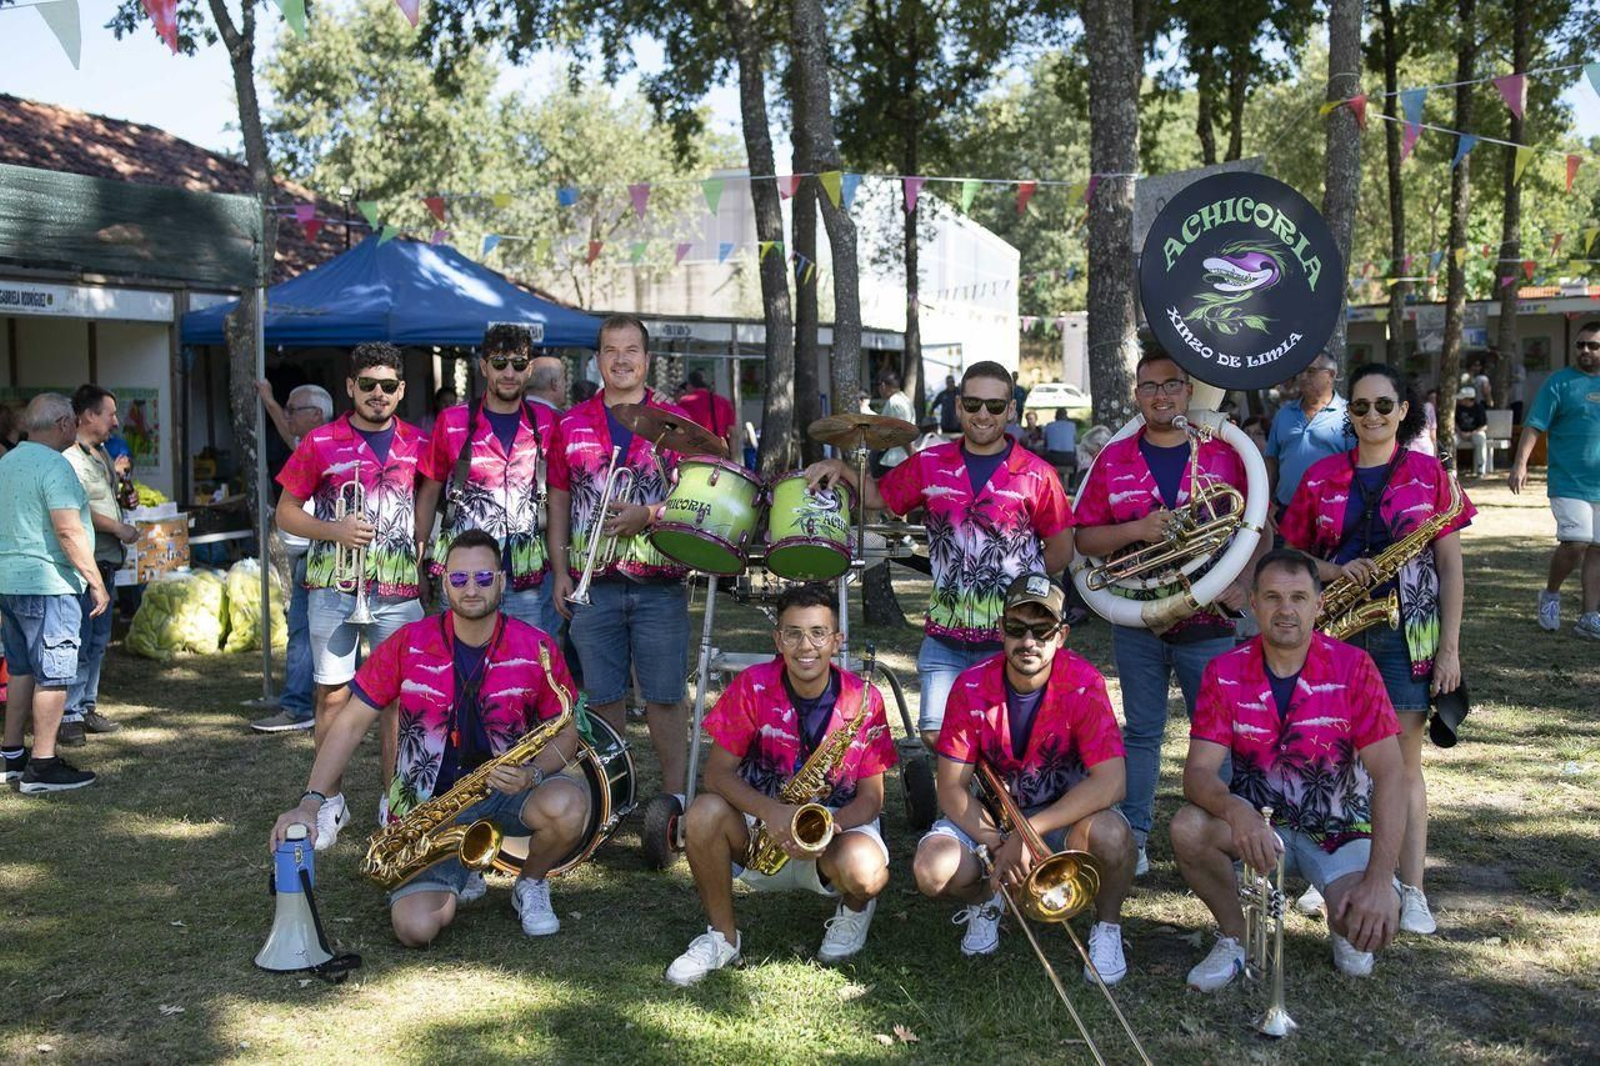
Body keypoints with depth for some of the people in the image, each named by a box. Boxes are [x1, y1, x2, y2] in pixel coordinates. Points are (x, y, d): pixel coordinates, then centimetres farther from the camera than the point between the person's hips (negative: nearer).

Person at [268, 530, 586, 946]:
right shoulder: (409, 645, -7)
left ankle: (531, 885, 2)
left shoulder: (536, 649, -7)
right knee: (415, 929, -21)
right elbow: (350, 725, -4)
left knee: (568, 804, -34)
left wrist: (533, 774, -20)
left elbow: (565, 731, 2)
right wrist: (311, 801, -14)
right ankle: (448, 878, 18)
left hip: (505, 791, 1)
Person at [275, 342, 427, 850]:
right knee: (333, 694, 3)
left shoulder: (417, 444, 7)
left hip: (399, 592, 1)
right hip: (333, 589, -1)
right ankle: (330, 802, 15)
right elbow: (286, 512, 4)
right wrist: (333, 531, -12)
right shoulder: (320, 443, 2)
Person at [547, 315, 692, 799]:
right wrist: (559, 571, 5)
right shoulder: (573, 424, 9)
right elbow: (559, 501, 12)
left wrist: (648, 516, -15)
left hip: (659, 583, -2)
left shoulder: (675, 422, 3)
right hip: (593, 583, 2)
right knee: (603, 696, 8)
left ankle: (674, 796, 12)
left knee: (665, 696, 2)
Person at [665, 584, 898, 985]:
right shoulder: (753, 687, -11)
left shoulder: (864, 700, -12)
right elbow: (718, 772, -12)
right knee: (704, 813, -30)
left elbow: (871, 797, -6)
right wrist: (771, 812, -31)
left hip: (836, 826, -1)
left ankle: (854, 908, 7)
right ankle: (722, 936, -7)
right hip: (761, 825, 1)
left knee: (866, 871, -35)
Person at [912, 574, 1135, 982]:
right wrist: (997, 847, -27)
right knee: (933, 870, -26)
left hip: (1065, 812, -1)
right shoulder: (972, 688, -15)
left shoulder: (1083, 684, -21)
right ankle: (984, 899, 12)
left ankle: (1107, 928, -3)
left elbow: (1110, 781, -30)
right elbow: (952, 788, -13)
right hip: (991, 812, 2)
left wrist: (1026, 834, -33)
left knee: (1109, 834, -36)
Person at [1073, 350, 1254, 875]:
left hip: (1208, 620, -1)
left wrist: (1243, 584, -9)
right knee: (1141, 732, 9)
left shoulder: (1225, 455, 2)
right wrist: (1136, 530, -14)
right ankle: (1133, 837, 18)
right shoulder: (1113, 460, 4)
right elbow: (1084, 538, 3)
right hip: (1136, 620, 1)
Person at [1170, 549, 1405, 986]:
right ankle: (1234, 935, -1)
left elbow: (1390, 774, -19)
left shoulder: (1352, 667, -13)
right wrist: (1236, 810, -41)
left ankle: (1343, 926, 12)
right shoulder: (1225, 673, -9)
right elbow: (1198, 772, -16)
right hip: (1258, 823, 1)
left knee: (1373, 922, -28)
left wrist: (1379, 880, -30)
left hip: (1339, 831, -1)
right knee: (1188, 828, -29)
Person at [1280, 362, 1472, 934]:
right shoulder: (1321, 476, 6)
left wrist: (1449, 646, -3)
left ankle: (1411, 891, 9)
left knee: (1403, 760, 2)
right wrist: (1334, 570, -11)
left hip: (1406, 630, -1)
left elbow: (1450, 565, 2)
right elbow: (1290, 554, 10)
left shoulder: (1429, 473, 2)